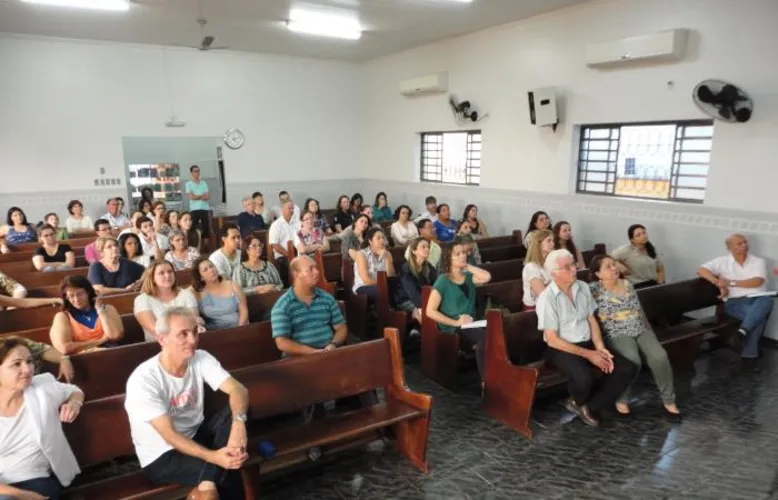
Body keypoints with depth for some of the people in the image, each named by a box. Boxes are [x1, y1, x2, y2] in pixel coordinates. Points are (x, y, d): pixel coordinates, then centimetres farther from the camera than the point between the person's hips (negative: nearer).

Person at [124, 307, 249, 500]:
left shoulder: (200, 358, -9)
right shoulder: (143, 379, -23)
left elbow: (238, 389, -18)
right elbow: (169, 435, -27)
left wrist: (238, 422, -41)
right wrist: (213, 457, -40)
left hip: (195, 436, 6)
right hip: (161, 457, -6)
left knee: (237, 408, -22)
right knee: (226, 471, -29)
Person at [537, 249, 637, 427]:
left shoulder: (583, 287, 3)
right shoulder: (547, 298, -17)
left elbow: (592, 321, 9)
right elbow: (552, 340, -17)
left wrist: (600, 347, -8)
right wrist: (587, 354, -17)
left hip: (587, 344, 7)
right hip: (561, 349, -7)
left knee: (628, 369, -9)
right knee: (584, 378, -34)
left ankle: (589, 406, 0)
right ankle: (579, 401, 4)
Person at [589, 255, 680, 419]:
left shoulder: (627, 284, 13)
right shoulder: (594, 290, -4)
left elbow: (639, 309, 20)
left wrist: (650, 330, 17)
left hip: (641, 330, 5)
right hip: (617, 335, -5)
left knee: (660, 356, -22)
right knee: (633, 361, -33)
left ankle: (668, 400, -3)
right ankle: (621, 399, -8)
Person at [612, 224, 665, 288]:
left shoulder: (651, 249, 11)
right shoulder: (626, 250, -9)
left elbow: (660, 269, 16)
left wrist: (660, 285, 2)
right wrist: (620, 266, -22)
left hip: (654, 284, 6)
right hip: (637, 286, -5)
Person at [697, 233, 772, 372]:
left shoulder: (758, 261, 11)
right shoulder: (723, 262, 9)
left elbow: (758, 282, -5)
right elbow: (701, 270, -2)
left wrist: (731, 283, -10)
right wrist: (719, 284, -14)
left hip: (757, 299, 2)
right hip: (735, 302, -2)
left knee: (767, 301, -35)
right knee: (760, 315, -31)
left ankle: (744, 329, -42)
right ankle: (751, 354, -23)